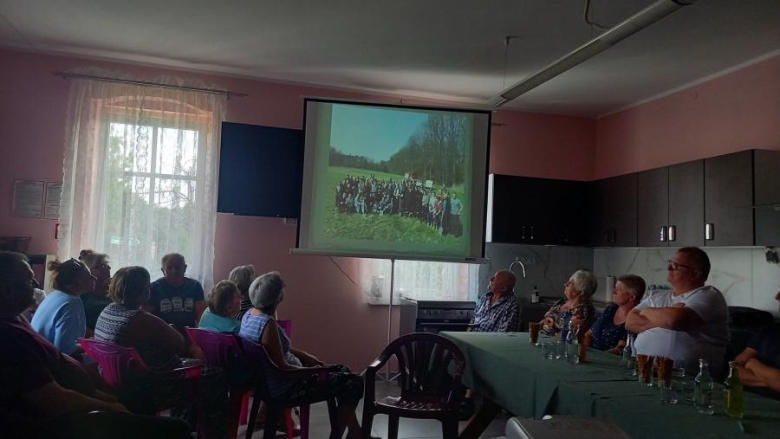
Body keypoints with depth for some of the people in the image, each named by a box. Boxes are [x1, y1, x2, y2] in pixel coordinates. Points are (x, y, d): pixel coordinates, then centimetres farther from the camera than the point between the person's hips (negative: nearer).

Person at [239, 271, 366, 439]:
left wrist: (305, 356, 9)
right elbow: (282, 368, -27)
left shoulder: (250, 314, 2)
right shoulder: (267, 323, -28)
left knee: (341, 371, 16)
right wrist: (313, 371, -13)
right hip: (284, 388, -10)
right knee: (353, 383, -6)